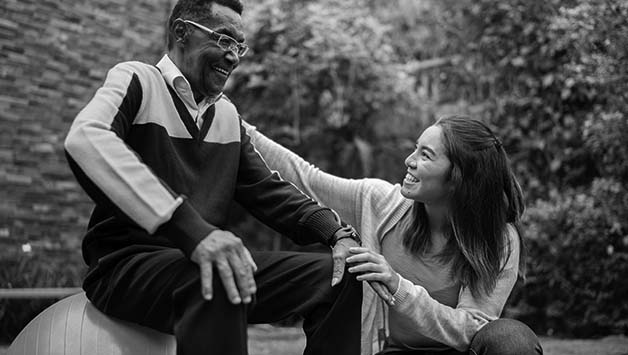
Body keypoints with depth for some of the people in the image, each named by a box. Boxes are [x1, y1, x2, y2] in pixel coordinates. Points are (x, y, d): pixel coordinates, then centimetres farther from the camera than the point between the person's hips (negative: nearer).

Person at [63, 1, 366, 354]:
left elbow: (268, 189, 18)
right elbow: (85, 139, -26)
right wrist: (191, 228, -38)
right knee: (217, 283, -38)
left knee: (339, 276, -5)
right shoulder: (135, 80, -4)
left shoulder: (228, 114, 17)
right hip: (130, 264, -6)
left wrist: (338, 233, -3)